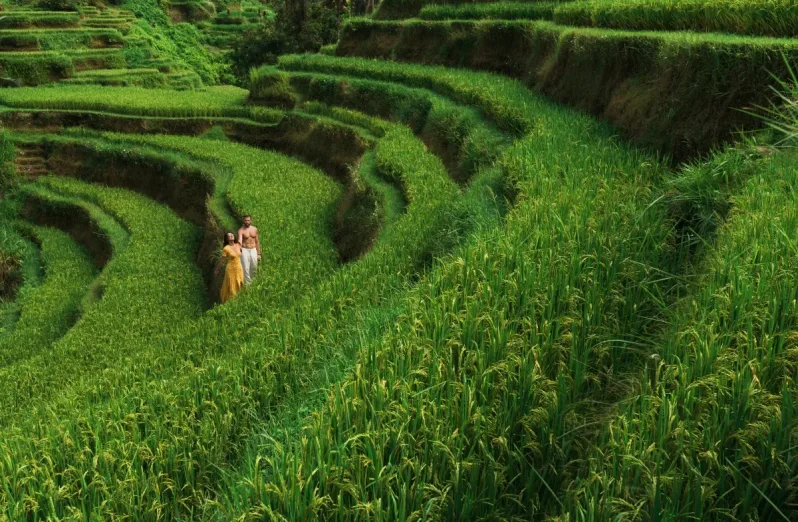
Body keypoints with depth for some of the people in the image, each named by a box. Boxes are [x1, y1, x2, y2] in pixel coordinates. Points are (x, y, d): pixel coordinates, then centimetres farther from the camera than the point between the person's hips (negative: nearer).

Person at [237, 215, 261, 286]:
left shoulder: (254, 229, 4)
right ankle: (247, 283, 4)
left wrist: (258, 254, 9)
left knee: (254, 268, 10)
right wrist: (239, 246, -52)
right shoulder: (241, 230, -11)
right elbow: (239, 240, -29)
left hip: (253, 250, 4)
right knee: (246, 268, -6)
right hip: (244, 250, -4)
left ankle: (250, 279, 35)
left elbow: (257, 242, 11)